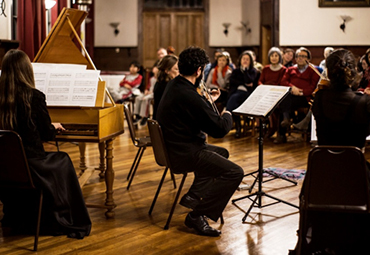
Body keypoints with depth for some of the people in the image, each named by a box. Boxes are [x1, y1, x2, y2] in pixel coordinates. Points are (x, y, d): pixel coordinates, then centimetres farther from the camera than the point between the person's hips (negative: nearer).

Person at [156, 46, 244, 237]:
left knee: (222, 153, 29)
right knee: (235, 172, -15)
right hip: (183, 155, -11)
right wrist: (227, 116, 0)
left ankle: (193, 196, 21)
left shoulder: (173, 85, 5)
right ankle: (197, 216, -12)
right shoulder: (189, 96, -26)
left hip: (173, 147, 11)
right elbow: (219, 129, -19)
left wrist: (208, 101, 23)